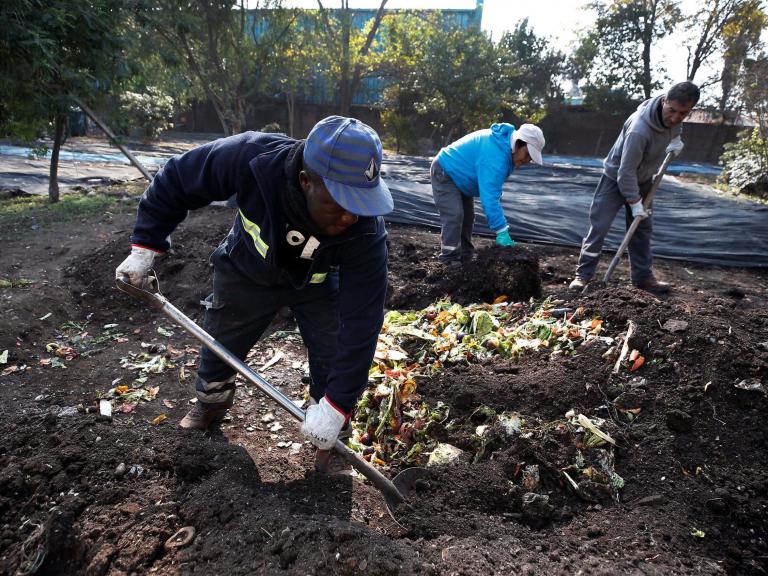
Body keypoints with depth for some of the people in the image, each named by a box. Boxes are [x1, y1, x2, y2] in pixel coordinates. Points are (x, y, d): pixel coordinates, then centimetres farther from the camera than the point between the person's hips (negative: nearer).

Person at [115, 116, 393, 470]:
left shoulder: (367, 232, -39)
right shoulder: (252, 158, -41)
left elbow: (361, 322, -36)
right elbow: (177, 179, -22)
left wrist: (336, 407, -36)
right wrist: (145, 248, -20)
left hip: (317, 283, 0)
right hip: (247, 271, 1)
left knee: (337, 352, -7)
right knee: (218, 343, 14)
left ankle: (328, 435, 20)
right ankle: (211, 401, 48)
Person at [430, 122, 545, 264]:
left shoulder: (504, 143, -2)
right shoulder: (495, 153, -35)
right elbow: (489, 196, -40)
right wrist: (501, 231, -40)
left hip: (458, 175, 11)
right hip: (444, 172, -10)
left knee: (467, 216, 12)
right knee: (454, 216, -21)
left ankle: (465, 257, 21)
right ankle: (450, 261, -17)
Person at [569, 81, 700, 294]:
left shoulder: (674, 116, -13)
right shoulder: (639, 130, -36)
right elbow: (626, 171, -30)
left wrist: (676, 139, -2)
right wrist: (634, 202, -25)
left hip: (642, 179, 7)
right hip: (616, 178, -7)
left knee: (642, 228, 10)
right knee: (599, 226, -9)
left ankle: (643, 276, 19)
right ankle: (583, 274, -2)